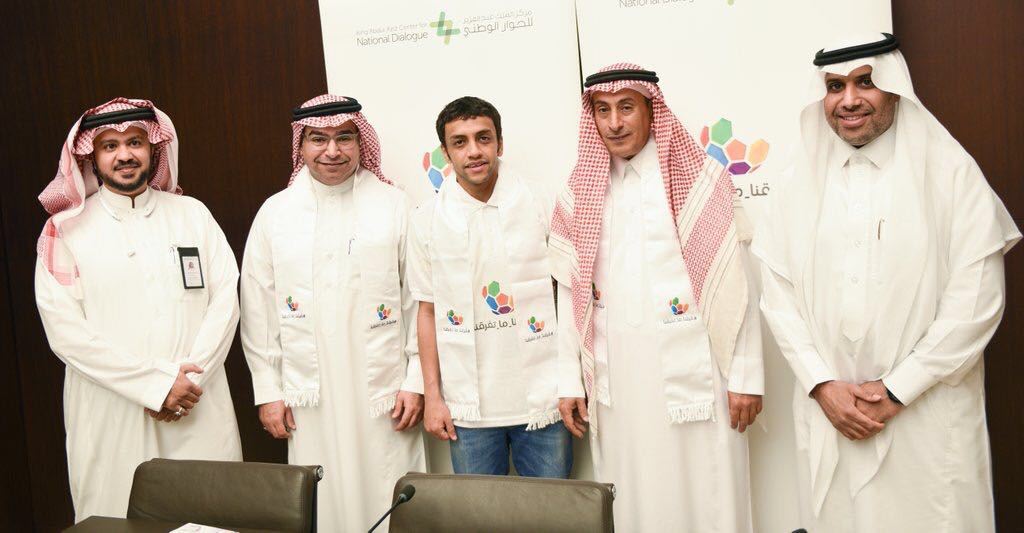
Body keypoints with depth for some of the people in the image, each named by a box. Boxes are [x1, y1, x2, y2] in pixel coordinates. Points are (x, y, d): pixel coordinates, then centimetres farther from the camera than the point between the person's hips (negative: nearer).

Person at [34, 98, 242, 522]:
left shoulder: (192, 215, 8)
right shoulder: (65, 231, 1)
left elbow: (225, 299, 2)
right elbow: (65, 329, -7)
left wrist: (191, 379, -10)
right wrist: (155, 384, -12)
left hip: (199, 410, 2)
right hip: (111, 415, -1)